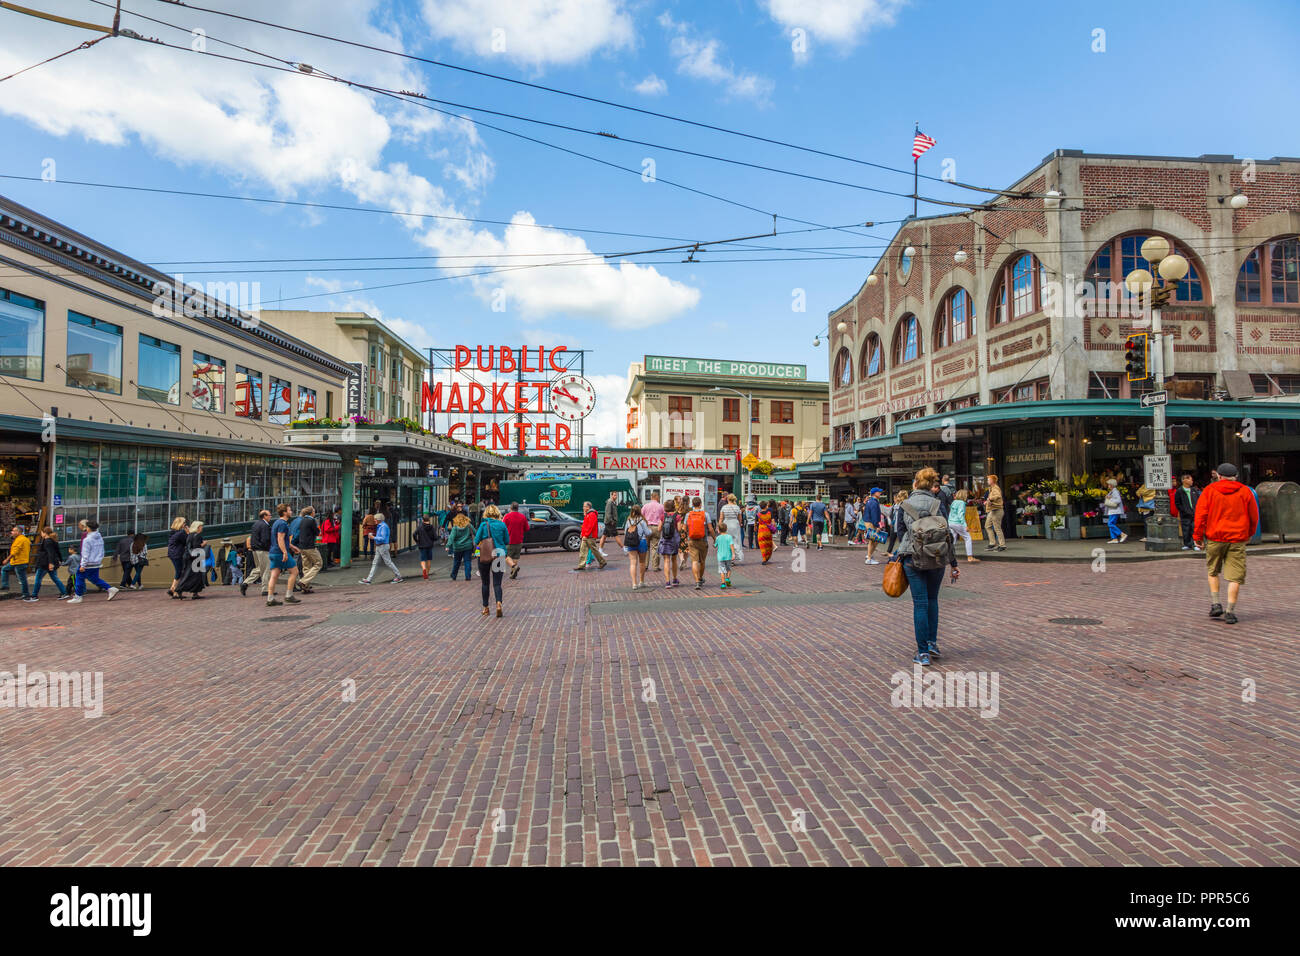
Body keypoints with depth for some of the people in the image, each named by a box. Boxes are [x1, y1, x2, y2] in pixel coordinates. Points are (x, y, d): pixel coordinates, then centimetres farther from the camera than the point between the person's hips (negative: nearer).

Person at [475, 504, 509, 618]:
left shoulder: (483, 525, -4)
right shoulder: (502, 524, 0)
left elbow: (476, 541, -1)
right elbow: (507, 542, 5)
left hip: (484, 556, -1)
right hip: (499, 555, 1)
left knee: (485, 583, 12)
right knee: (497, 583, 1)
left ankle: (485, 608, 18)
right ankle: (498, 603, -23)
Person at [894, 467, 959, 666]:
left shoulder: (904, 506, 0)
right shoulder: (937, 504, 1)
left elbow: (901, 532, 5)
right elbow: (948, 534, 0)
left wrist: (901, 554, 21)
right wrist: (953, 564, 5)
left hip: (913, 558, -1)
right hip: (937, 559, 1)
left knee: (920, 603, 1)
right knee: (932, 600, 20)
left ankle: (923, 653, 1)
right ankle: (932, 643, 19)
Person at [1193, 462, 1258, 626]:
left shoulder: (1209, 490, 0)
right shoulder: (1245, 491, 4)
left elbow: (1200, 514, -5)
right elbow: (1254, 516, 11)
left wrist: (1197, 535, 2)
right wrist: (1250, 534, 26)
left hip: (1215, 538, 0)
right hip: (1238, 539, 0)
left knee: (1213, 572, 19)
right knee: (1235, 577, 1)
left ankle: (1215, 604, 11)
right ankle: (1230, 612, -2)